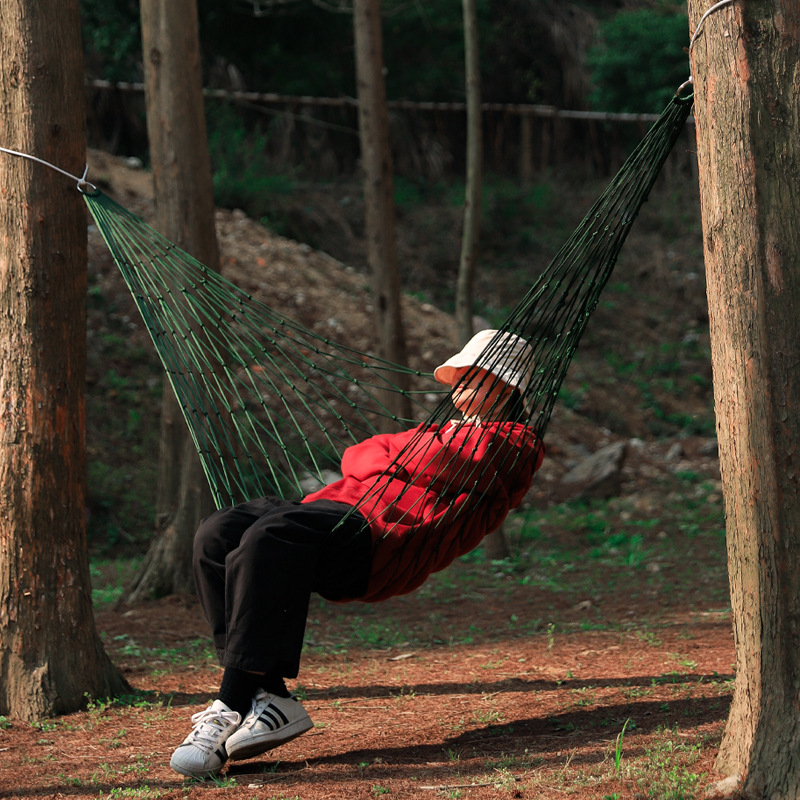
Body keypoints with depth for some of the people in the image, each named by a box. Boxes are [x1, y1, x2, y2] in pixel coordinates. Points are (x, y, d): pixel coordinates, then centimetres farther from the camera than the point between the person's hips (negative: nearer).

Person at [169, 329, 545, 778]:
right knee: (219, 534, -15)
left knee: (268, 538, -34)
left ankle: (231, 707, -37)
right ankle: (270, 697, -22)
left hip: (379, 537, -9)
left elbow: (435, 470, -8)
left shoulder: (511, 443, 9)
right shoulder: (452, 431, 37)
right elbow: (357, 458, 30)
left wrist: (390, 457, 10)